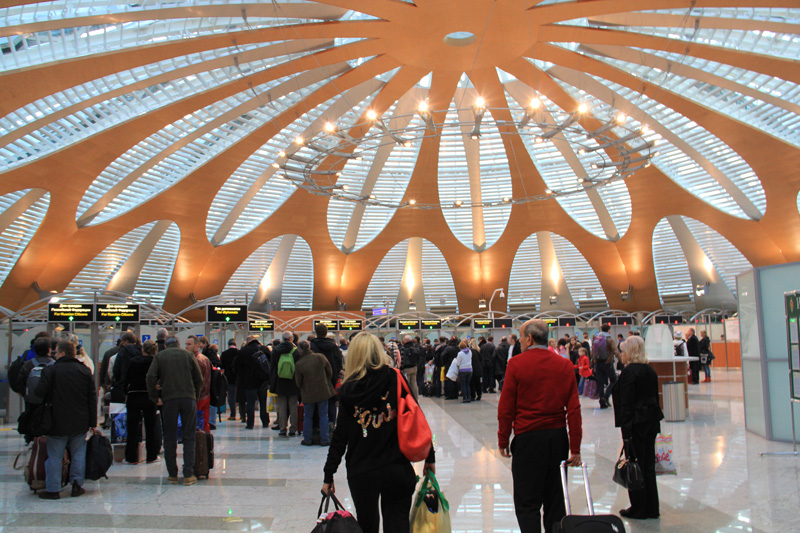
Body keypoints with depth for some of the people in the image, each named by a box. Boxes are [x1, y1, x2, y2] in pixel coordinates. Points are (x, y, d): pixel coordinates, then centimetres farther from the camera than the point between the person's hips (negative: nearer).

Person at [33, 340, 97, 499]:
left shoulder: (50, 370, -8)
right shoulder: (85, 370, 5)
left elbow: (39, 394, -13)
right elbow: (92, 398, 5)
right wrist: (93, 422, 9)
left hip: (58, 422, -3)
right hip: (80, 422, 3)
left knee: (54, 456, 5)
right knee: (78, 453, 12)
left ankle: (53, 489, 8)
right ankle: (77, 485, 12)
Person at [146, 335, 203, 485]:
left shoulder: (160, 356, 8)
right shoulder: (188, 355, 9)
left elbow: (151, 376, -6)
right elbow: (199, 379, 6)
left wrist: (154, 398, 3)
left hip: (168, 400, 0)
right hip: (188, 398, 0)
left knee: (169, 439, 9)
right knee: (189, 438, 5)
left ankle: (172, 474, 12)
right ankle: (188, 475, 0)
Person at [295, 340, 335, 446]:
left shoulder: (299, 364, -12)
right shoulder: (320, 357, -8)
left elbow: (298, 382, -3)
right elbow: (329, 372, 3)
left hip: (308, 394, -1)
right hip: (323, 392, 1)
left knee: (308, 417, 13)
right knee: (323, 415, 9)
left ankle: (307, 439, 17)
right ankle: (324, 439, 10)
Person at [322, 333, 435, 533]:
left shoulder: (348, 390, -4)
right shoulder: (396, 379, -4)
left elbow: (340, 435, -4)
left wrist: (328, 475, 3)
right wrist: (429, 456, 4)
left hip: (361, 473, 0)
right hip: (397, 469, 0)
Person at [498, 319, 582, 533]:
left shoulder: (516, 364, -8)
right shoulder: (565, 365, 2)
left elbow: (506, 408, -7)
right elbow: (574, 409, 0)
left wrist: (503, 440, 4)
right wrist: (575, 447, 3)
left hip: (528, 437, -4)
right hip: (558, 437, 4)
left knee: (527, 502, 2)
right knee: (555, 499, 16)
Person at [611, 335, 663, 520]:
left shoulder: (629, 372, -15)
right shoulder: (650, 371, 10)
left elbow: (626, 404, -17)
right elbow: (655, 397, 15)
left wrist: (626, 432, -16)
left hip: (636, 424, -8)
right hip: (651, 422, 8)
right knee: (649, 465, 14)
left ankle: (639, 508, 9)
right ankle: (651, 508, 21)